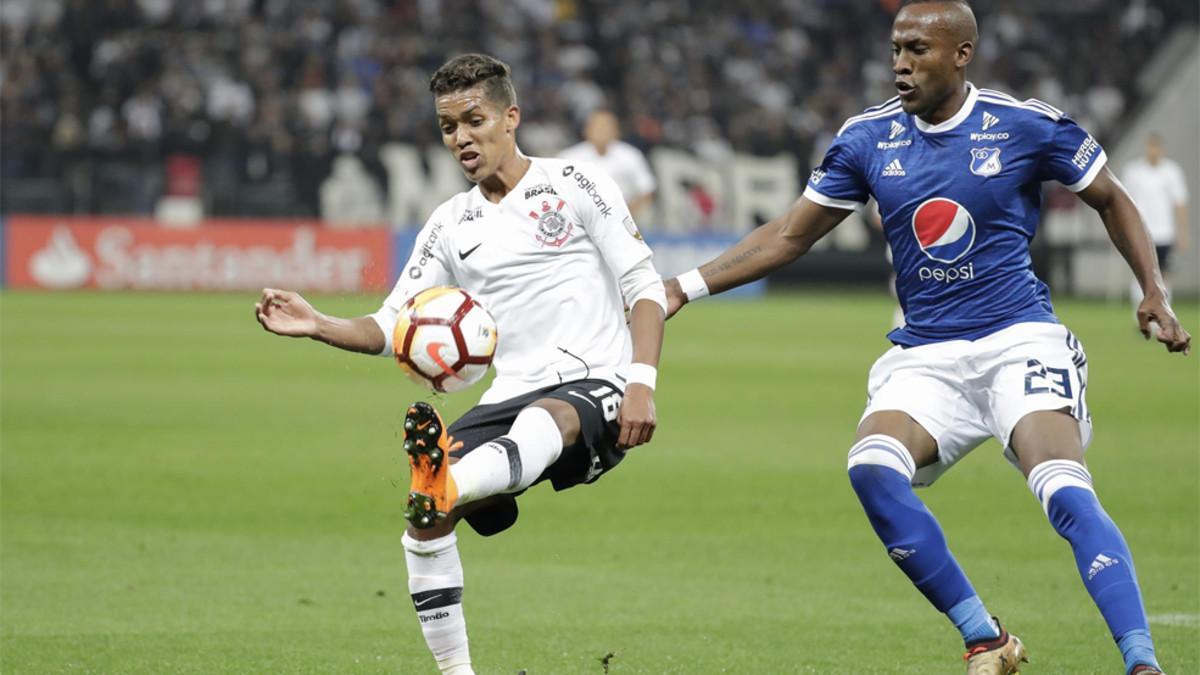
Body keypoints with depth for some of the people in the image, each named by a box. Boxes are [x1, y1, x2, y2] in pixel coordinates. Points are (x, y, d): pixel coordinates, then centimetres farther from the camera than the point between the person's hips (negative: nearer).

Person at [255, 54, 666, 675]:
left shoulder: (575, 185, 3)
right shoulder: (449, 227, 15)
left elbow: (645, 288, -1)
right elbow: (392, 328, 12)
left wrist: (641, 384, -14)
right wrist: (318, 326, -8)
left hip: (596, 387, -5)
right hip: (513, 394, 5)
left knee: (546, 418, -42)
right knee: (423, 518, -16)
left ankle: (446, 483, -74)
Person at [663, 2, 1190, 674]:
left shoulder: (1027, 125, -3)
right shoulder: (868, 138, 5)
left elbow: (1113, 202, 11)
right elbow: (789, 236, 12)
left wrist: (1156, 291, 1)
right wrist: (686, 287, 5)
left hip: (1019, 341, -3)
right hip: (925, 358, 3)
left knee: (1066, 494, -26)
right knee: (871, 468, -25)